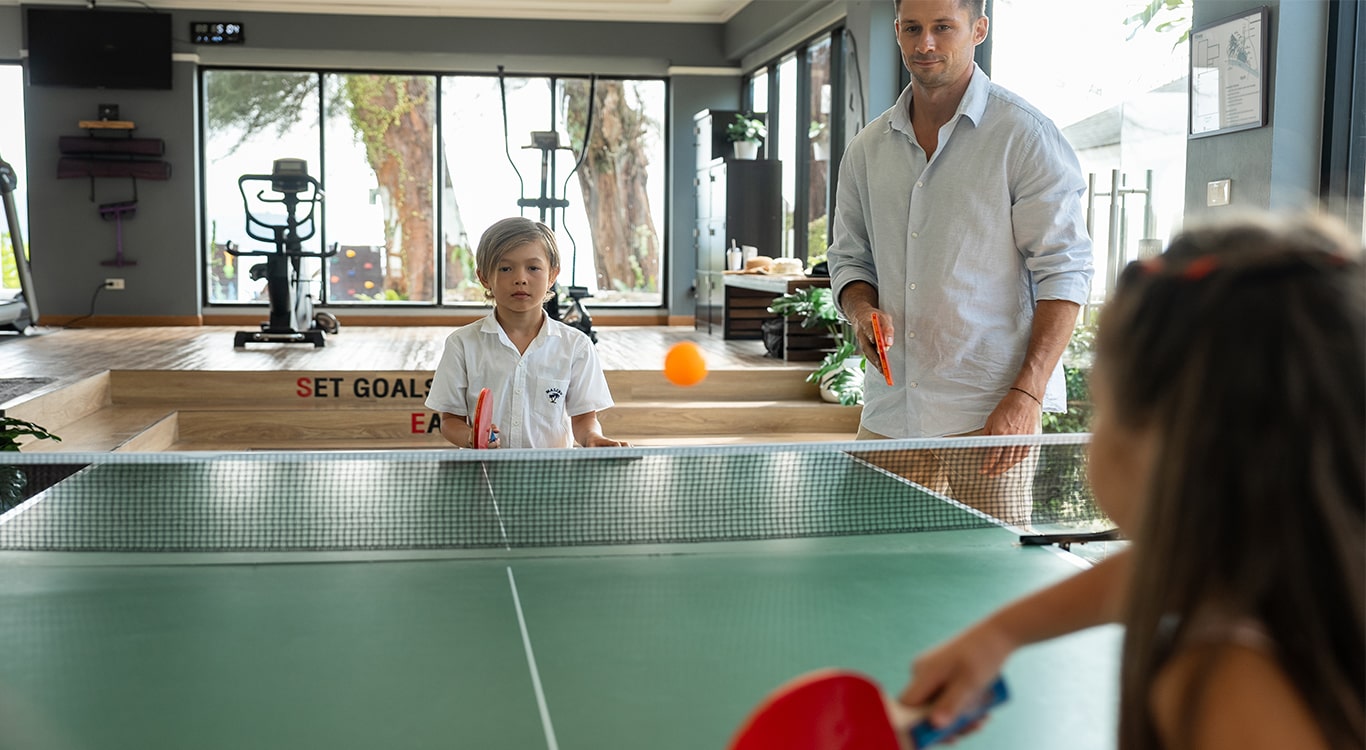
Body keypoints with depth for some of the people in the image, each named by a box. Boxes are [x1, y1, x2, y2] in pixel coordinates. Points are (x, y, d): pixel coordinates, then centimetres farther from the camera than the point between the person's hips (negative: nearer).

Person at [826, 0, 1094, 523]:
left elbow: (1062, 271, -8)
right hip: (888, 415, 5)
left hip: (990, 416, -4)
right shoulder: (867, 149, 12)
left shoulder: (1026, 137, -4)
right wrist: (862, 310, -4)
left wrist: (1027, 393, -17)